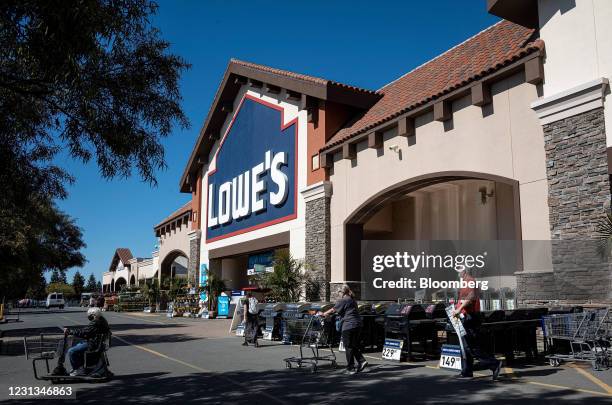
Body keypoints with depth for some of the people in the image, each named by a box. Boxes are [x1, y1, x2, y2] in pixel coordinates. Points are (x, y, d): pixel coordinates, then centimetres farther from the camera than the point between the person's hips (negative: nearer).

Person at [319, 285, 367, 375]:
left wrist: (323, 314, 4)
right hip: (358, 324, 8)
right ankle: (362, 361, 3)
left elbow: (333, 310, -10)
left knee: (349, 347, 1)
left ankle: (350, 368, 6)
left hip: (349, 326, -8)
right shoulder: (353, 300, 18)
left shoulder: (343, 301, -9)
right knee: (355, 346, 16)